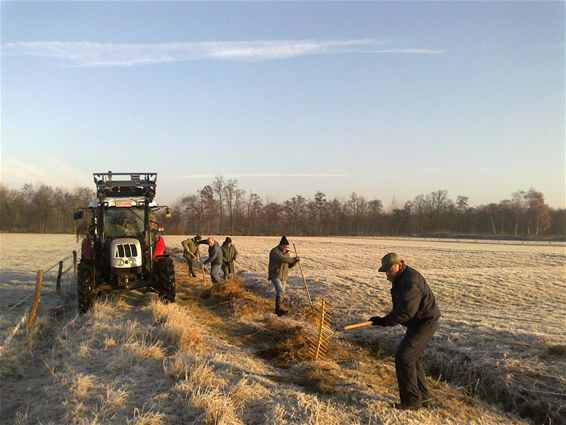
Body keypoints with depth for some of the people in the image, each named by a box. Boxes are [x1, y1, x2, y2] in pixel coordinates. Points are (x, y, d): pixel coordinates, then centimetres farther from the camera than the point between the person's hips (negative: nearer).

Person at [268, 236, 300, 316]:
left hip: (283, 277, 8)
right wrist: (293, 259, -22)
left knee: (282, 294, 9)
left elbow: (289, 265, 16)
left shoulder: (285, 253, 15)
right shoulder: (274, 251, -11)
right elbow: (281, 259, -28)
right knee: (280, 291, -23)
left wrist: (295, 261, -4)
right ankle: (279, 308, -24)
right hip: (275, 276, -8)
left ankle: (279, 310, 18)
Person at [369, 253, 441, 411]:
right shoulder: (401, 279, 9)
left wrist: (385, 321, -27)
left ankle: (412, 400, -4)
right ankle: (423, 396, 29)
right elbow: (400, 306, 15)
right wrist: (387, 319, -1)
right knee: (411, 358, 18)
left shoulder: (411, 281, -25)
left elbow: (406, 310, -31)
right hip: (418, 323, 11)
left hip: (425, 324, -11)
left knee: (403, 358, -12)